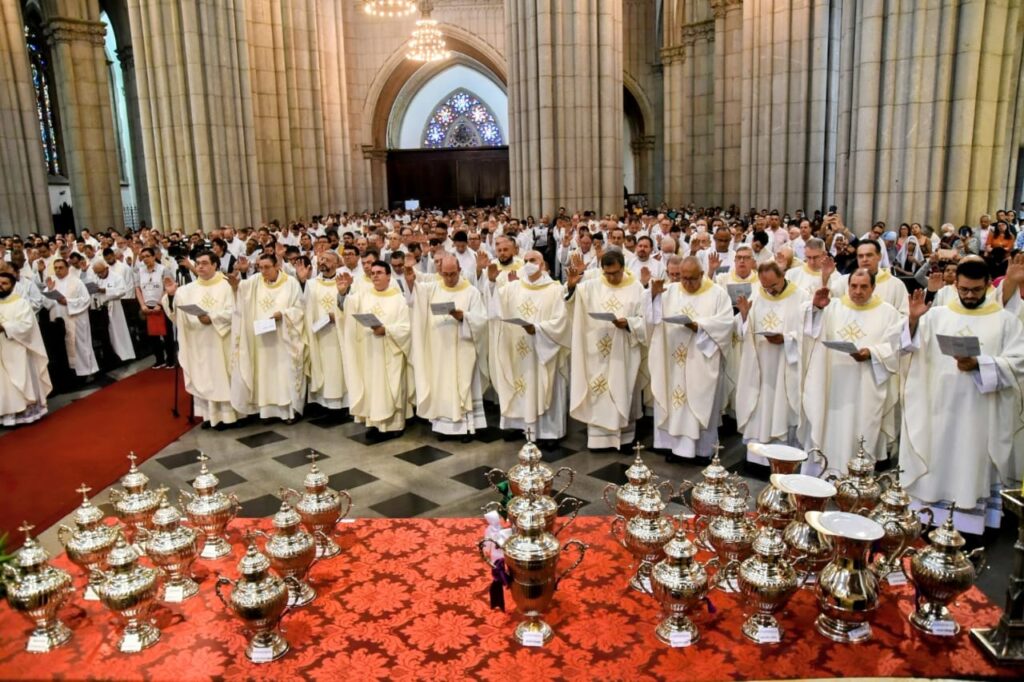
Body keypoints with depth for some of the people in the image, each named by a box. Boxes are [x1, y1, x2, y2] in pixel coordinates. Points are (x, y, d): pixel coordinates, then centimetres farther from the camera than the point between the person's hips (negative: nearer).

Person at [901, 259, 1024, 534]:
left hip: (980, 414, -1)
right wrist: (913, 320, -19)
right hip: (939, 409, 1)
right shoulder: (937, 315, 7)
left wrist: (979, 364, -19)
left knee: (972, 474, 4)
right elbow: (910, 347, -1)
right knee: (936, 471, 8)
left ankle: (967, 532, 13)